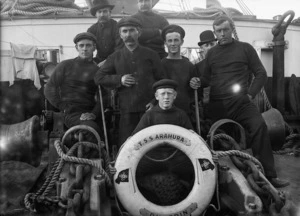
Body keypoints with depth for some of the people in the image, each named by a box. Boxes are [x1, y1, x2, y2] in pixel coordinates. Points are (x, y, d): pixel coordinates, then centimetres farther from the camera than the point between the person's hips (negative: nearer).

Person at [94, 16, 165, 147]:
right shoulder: (115, 57, 10)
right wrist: (119, 79, -5)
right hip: (127, 110, 1)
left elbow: (161, 80, 7)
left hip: (149, 108, 0)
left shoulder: (150, 55, 7)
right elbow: (98, 78, 10)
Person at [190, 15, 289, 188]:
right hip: (217, 105, 3)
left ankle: (268, 175, -15)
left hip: (240, 101, -2)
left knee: (259, 126, -24)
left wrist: (251, 93, -6)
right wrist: (198, 83, -1)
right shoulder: (211, 53, 15)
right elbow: (207, 78, 20)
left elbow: (261, 73, 6)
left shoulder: (245, 48, 8)